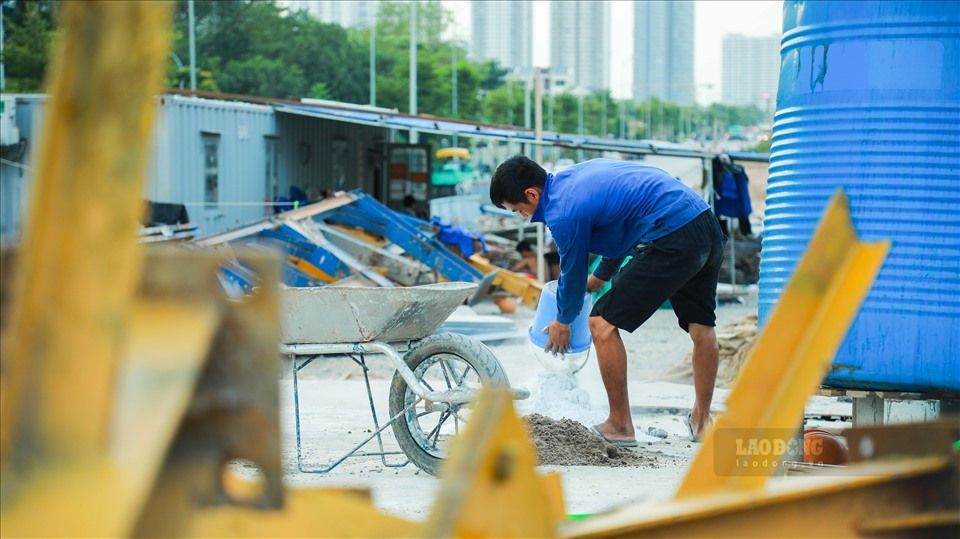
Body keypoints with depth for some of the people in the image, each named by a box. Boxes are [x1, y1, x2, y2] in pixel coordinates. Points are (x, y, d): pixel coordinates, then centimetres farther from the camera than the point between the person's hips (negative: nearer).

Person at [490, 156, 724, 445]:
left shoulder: (564, 213, -9)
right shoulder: (576, 174, 18)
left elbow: (572, 275, 5)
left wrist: (562, 322, 24)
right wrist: (600, 277, 41)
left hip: (673, 242, -10)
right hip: (708, 226, 10)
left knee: (603, 324, 1)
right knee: (702, 327, 21)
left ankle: (620, 426, 9)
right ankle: (701, 420, 36)